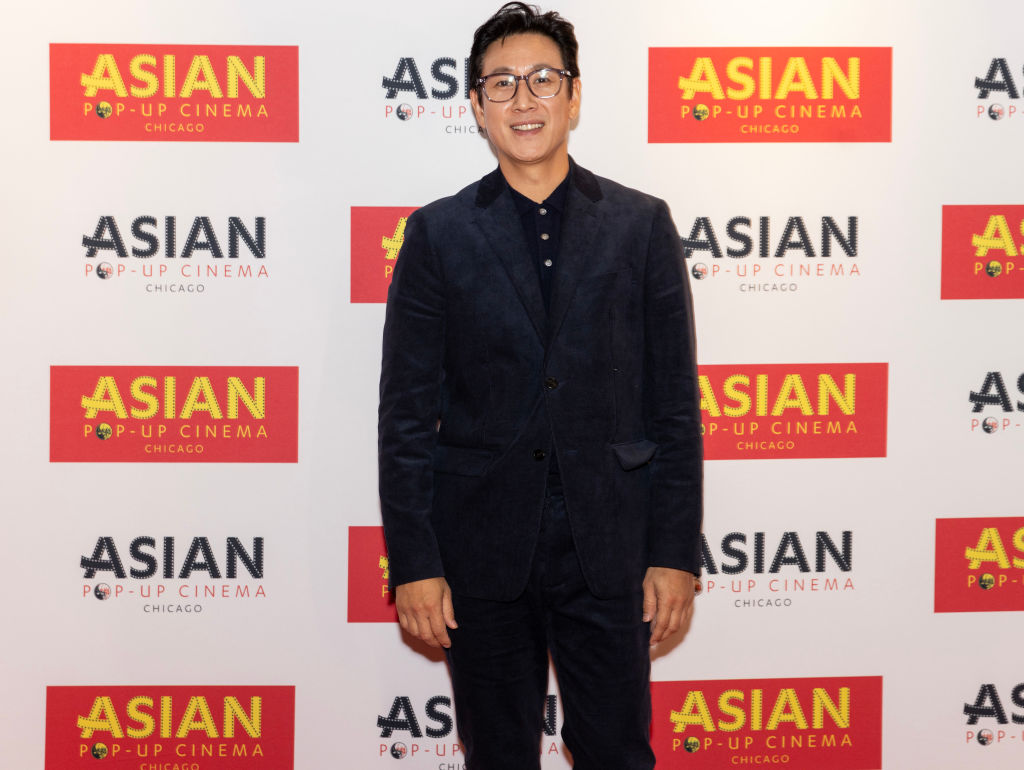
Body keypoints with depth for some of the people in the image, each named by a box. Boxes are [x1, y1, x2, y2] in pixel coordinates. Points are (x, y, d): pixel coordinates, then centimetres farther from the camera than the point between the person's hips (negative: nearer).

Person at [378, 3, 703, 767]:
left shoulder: (642, 225, 3)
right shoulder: (438, 235, 2)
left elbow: (675, 403, 2)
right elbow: (407, 412, 1)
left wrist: (676, 553, -3)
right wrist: (413, 562, -5)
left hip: (608, 548, 0)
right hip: (481, 550, 0)